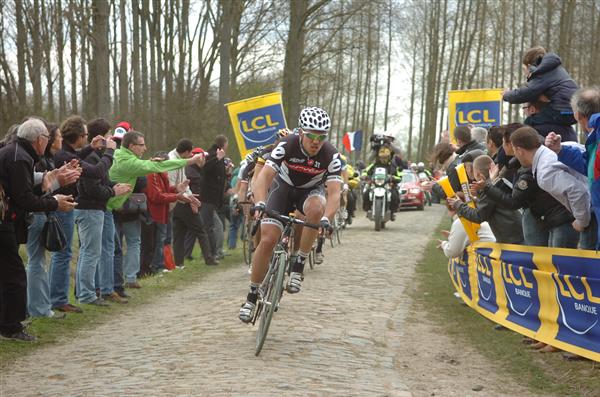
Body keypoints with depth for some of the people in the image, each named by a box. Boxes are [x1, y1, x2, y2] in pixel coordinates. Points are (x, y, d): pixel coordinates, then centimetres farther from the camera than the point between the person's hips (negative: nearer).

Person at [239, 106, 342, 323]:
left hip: (311, 190, 0)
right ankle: (252, 296, 3)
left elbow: (334, 193, -33)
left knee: (316, 209, -37)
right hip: (284, 186, 0)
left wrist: (326, 219, -51)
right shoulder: (287, 145, -29)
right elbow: (264, 176, -35)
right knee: (267, 240, -15)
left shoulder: (331, 155, -27)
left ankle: (298, 267, -21)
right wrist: (260, 204, -53)